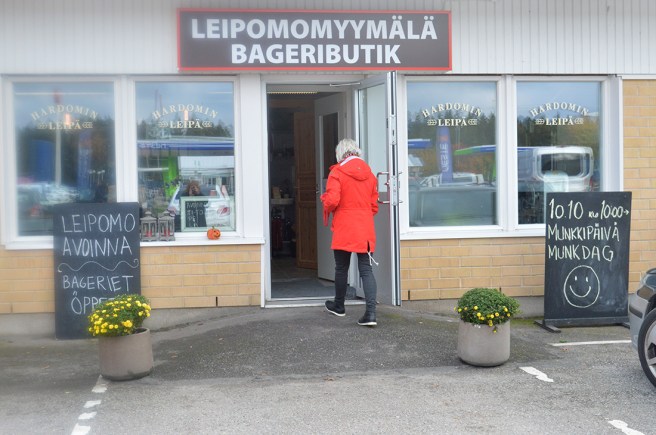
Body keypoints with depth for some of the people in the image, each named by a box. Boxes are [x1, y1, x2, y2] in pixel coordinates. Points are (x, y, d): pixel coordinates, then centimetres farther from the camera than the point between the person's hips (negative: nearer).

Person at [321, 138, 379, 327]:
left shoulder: (337, 172, -8)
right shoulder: (369, 173, 7)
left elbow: (331, 200, -16)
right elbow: (374, 204, 10)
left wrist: (325, 203, 5)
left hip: (344, 228, -3)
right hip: (366, 229, 3)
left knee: (341, 268, 14)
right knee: (366, 269, 0)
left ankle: (339, 306, 31)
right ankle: (371, 312, -12)